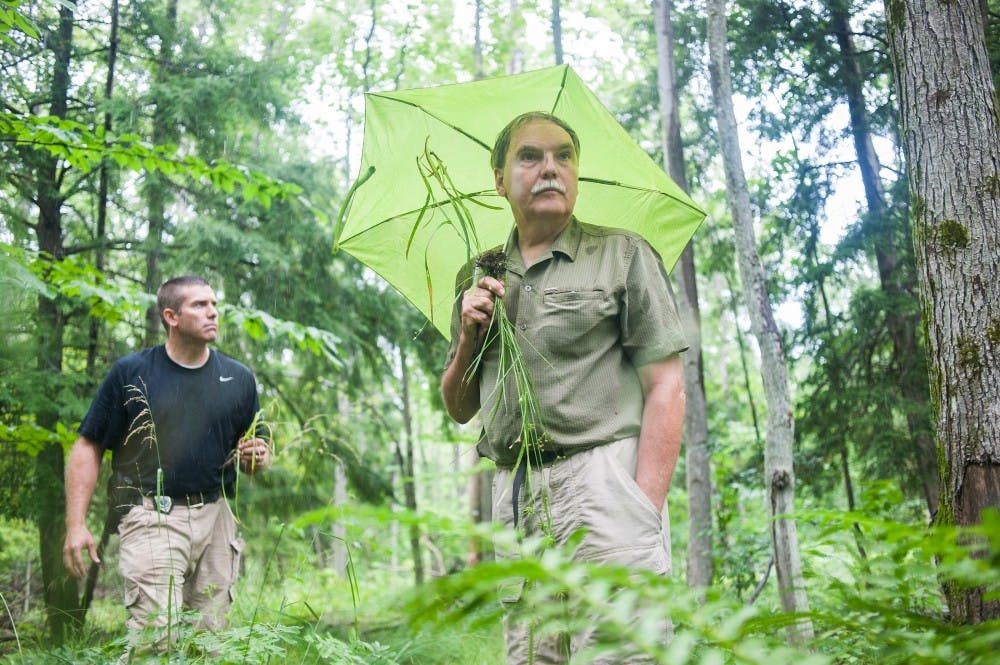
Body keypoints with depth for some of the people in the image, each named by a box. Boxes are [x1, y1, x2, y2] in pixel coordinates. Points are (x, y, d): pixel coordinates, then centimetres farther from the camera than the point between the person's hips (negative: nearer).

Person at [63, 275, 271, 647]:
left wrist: (257, 457, -7)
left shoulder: (238, 378, 9)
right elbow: (88, 449, 0)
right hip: (152, 516, -4)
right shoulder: (130, 372, -1)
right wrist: (76, 525, -9)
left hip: (216, 518, 4)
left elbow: (257, 452, 18)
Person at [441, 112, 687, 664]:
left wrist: (646, 511, -14)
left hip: (602, 476, -4)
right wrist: (468, 337, 0)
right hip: (512, 495, 4)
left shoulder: (623, 255, 5)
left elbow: (665, 386, -4)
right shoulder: (479, 281, 17)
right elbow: (459, 409, 20)